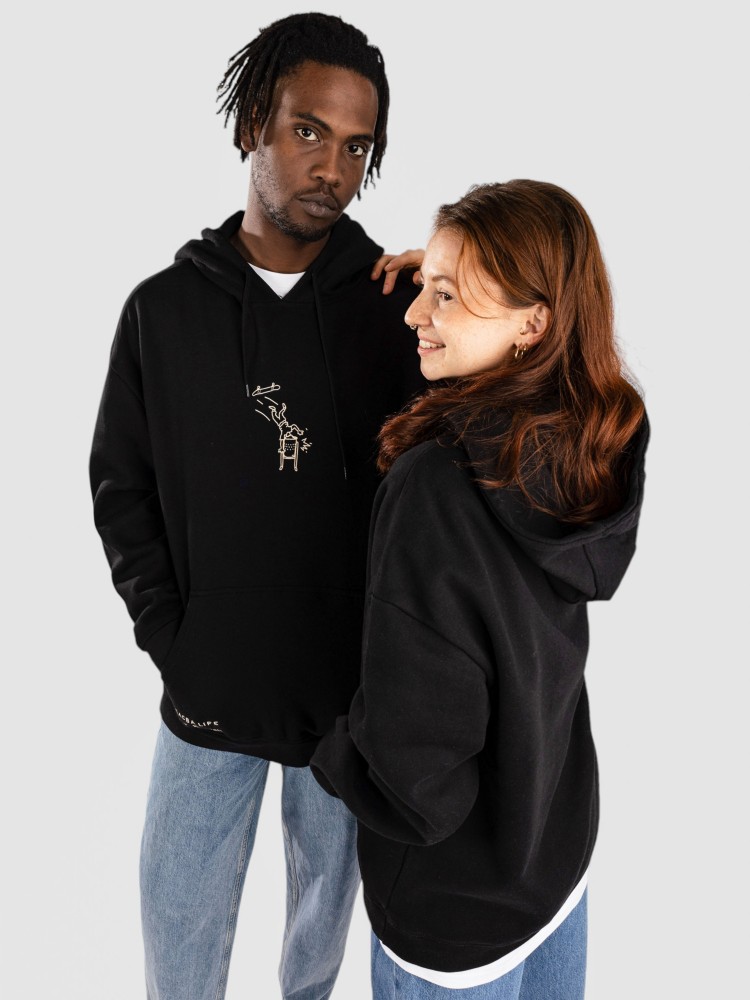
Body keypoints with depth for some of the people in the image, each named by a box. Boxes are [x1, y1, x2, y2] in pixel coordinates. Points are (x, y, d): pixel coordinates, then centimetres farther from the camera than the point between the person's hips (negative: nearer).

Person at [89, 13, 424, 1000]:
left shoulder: (400, 306, -7)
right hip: (209, 684, 1)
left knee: (329, 892, 20)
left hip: (354, 684, 0)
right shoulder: (164, 307, -3)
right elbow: (122, 486, 3)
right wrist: (170, 634, -5)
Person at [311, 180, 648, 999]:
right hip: (563, 848, 6)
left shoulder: (435, 488, -34)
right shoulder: (604, 448, -13)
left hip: (455, 910, -6)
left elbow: (414, 781, -32)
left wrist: (329, 753, -8)